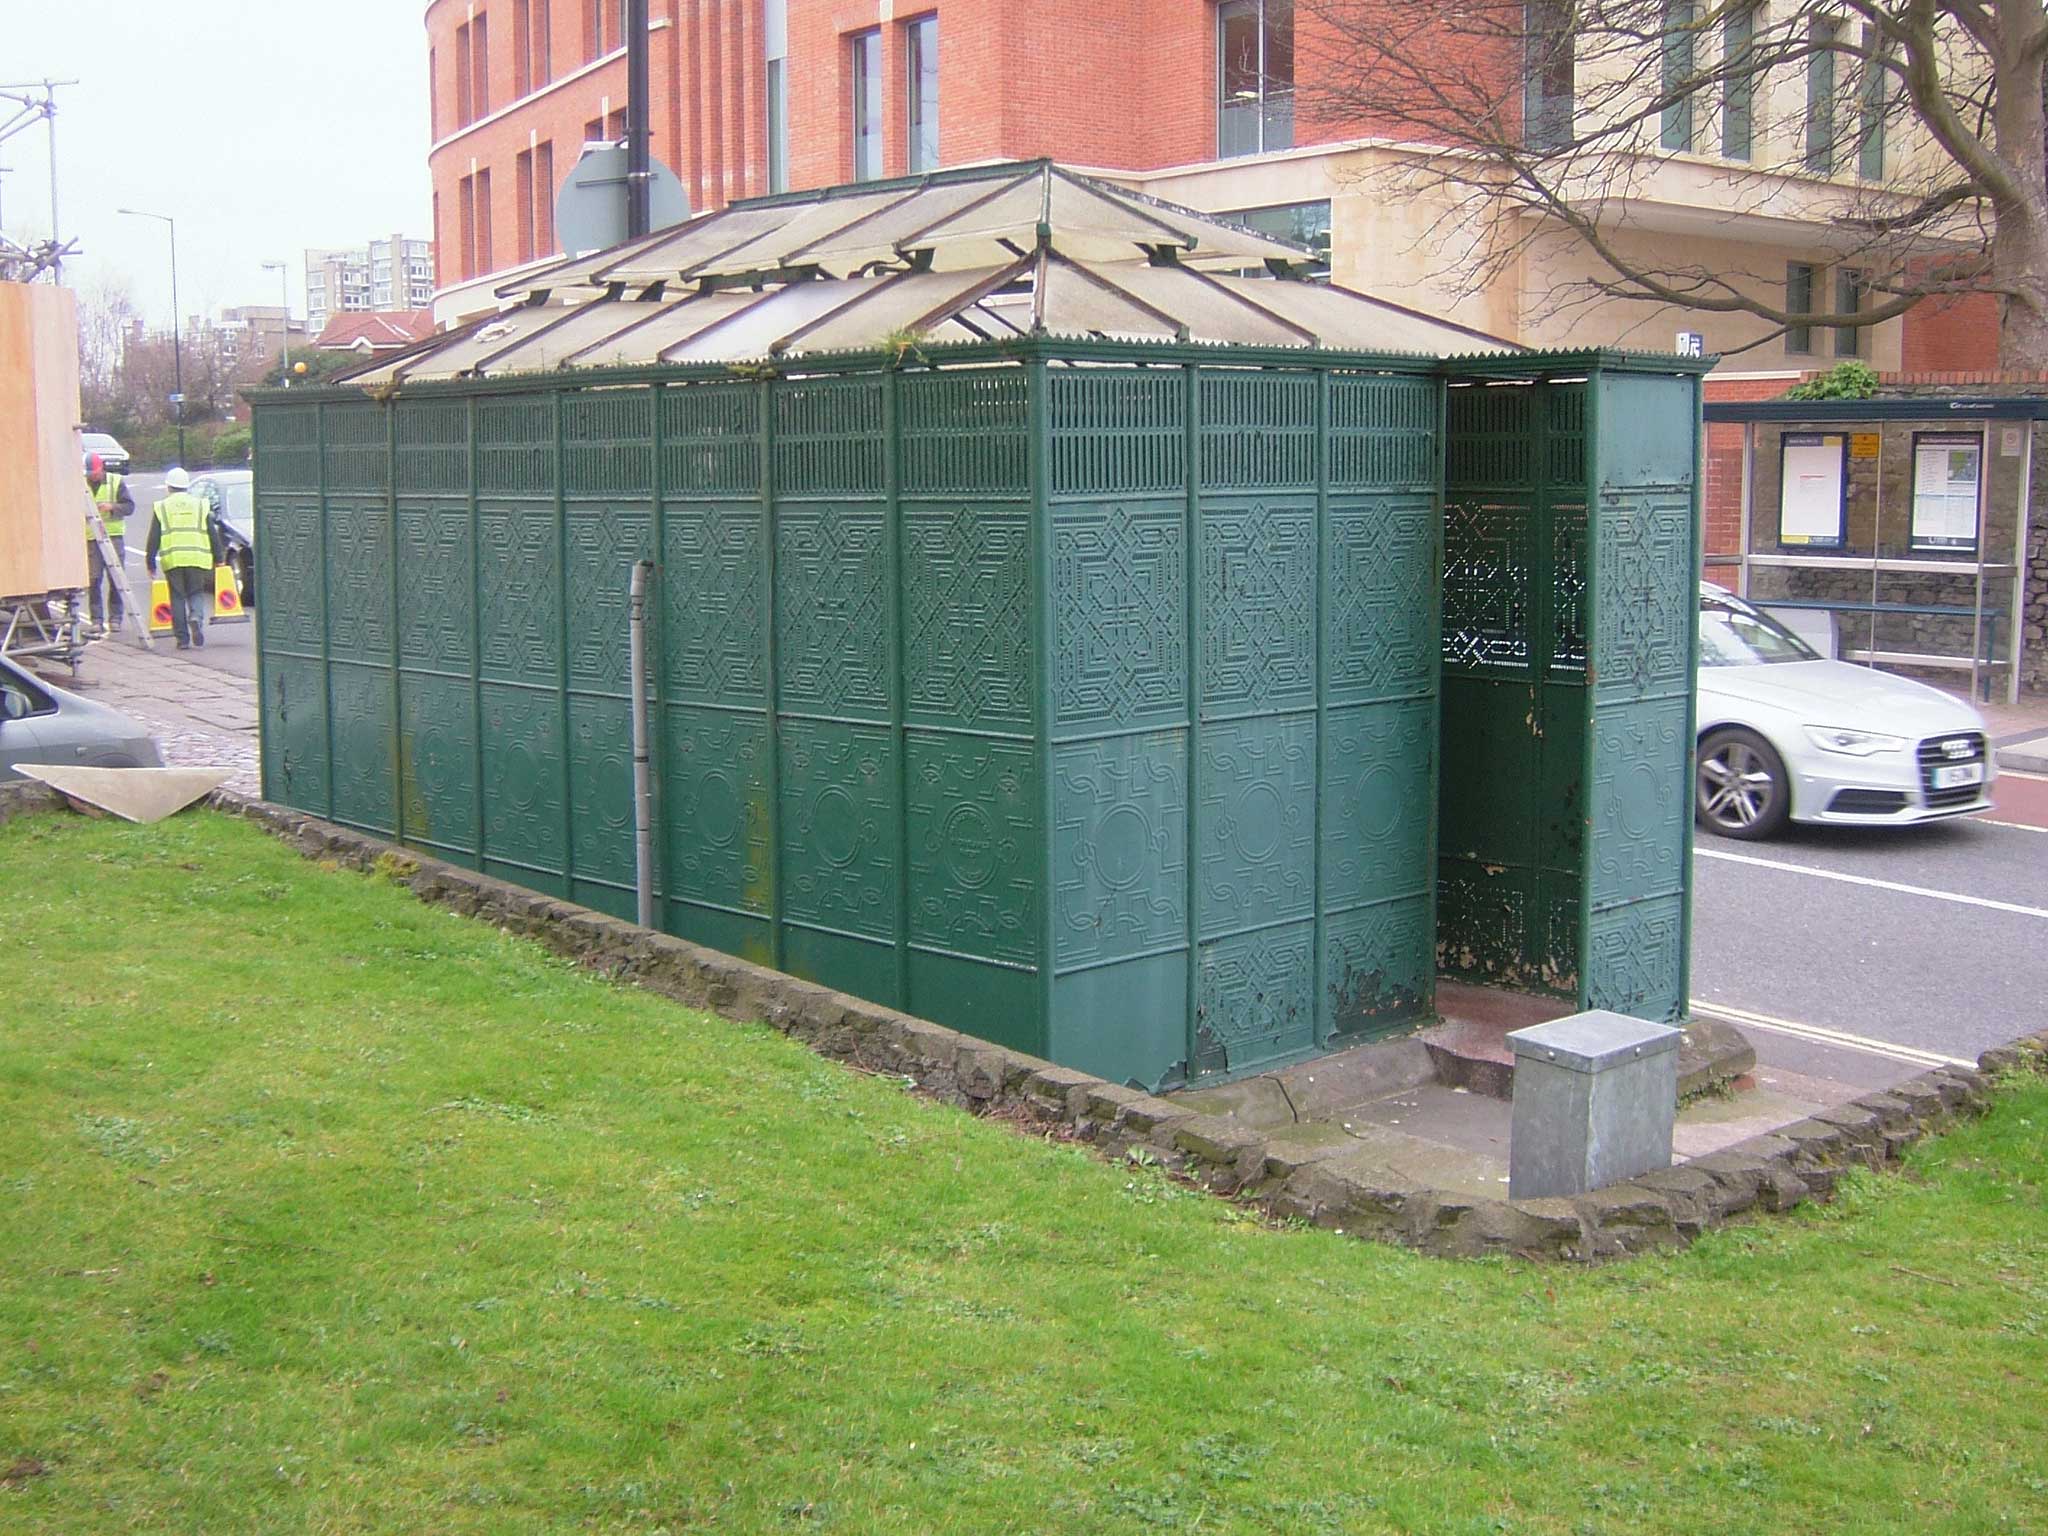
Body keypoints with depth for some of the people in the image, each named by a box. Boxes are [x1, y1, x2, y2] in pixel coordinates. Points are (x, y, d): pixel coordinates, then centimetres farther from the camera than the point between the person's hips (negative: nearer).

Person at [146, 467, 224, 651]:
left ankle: (182, 638, 4)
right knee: (196, 593, 12)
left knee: (177, 598, 8)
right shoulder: (201, 505, 11)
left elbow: (154, 538, 7)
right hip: (198, 558, 0)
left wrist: (150, 561, 12)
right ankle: (196, 618, -19)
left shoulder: (161, 507, 9)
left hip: (172, 559, 0)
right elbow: (213, 534, 10)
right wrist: (218, 558, 15)